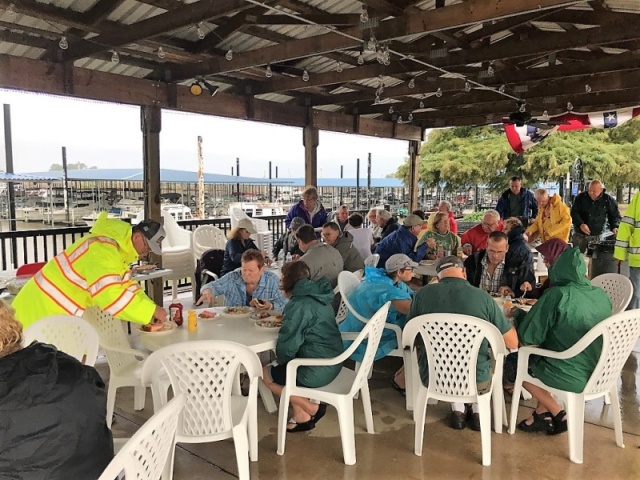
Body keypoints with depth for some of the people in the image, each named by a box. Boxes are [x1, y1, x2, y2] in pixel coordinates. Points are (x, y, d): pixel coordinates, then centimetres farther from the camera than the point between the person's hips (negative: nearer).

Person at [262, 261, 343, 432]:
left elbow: (287, 347, -19)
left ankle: (311, 409, 14)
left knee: (266, 374, 12)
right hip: (332, 362, 9)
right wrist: (285, 322, 13)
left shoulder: (298, 305, -20)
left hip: (318, 370, -9)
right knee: (278, 367, 25)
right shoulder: (317, 297, 7)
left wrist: (281, 359, 2)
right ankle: (300, 414, 17)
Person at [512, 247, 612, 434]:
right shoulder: (601, 295, -1)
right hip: (598, 371, 7)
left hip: (571, 376, -7)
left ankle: (559, 415, 21)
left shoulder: (557, 295, -20)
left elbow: (527, 336, -16)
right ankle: (542, 413, 26)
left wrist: (518, 314, 3)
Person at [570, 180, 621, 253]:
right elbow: (574, 212, -5)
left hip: (596, 237, -1)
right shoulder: (581, 197, -3)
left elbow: (615, 216, 6)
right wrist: (580, 224, -22)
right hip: (579, 235, 1)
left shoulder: (608, 200, -2)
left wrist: (614, 227, -12)